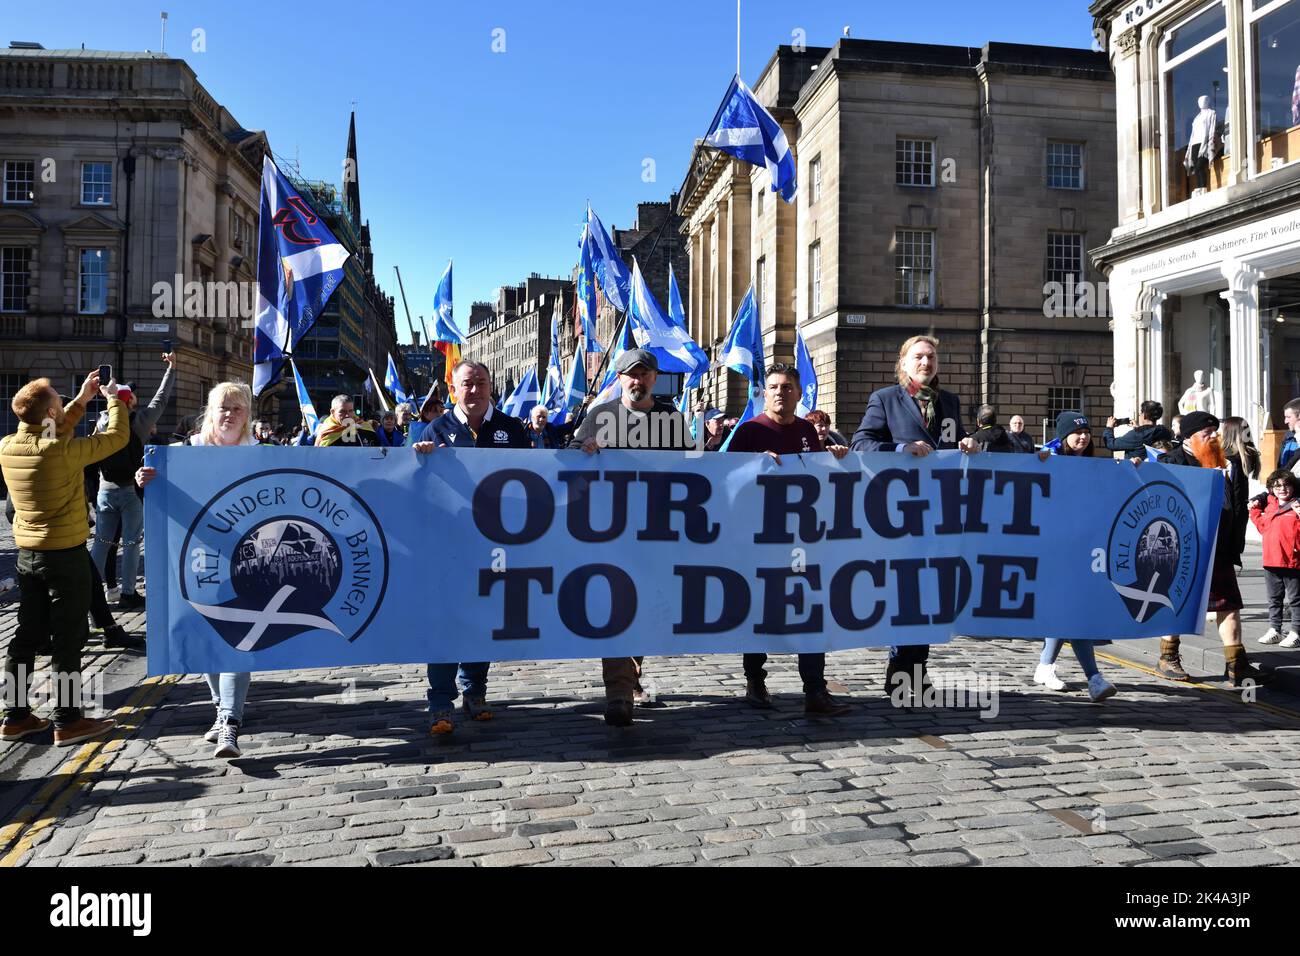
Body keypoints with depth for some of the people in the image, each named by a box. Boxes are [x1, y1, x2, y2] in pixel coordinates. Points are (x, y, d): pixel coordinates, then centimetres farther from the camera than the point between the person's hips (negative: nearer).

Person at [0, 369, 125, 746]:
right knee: (68, 638, 2)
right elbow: (118, 435, -14)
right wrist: (113, 398, 3)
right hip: (65, 554, -7)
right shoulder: (63, 451, -22)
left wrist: (82, 400, 18)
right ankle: (68, 721, 8)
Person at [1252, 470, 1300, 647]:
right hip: (1270, 561, 6)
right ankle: (1274, 630, 22)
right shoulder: (1269, 506, 12)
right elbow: (1262, 526, 25)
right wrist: (1255, 510, 19)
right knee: (1274, 598, 14)